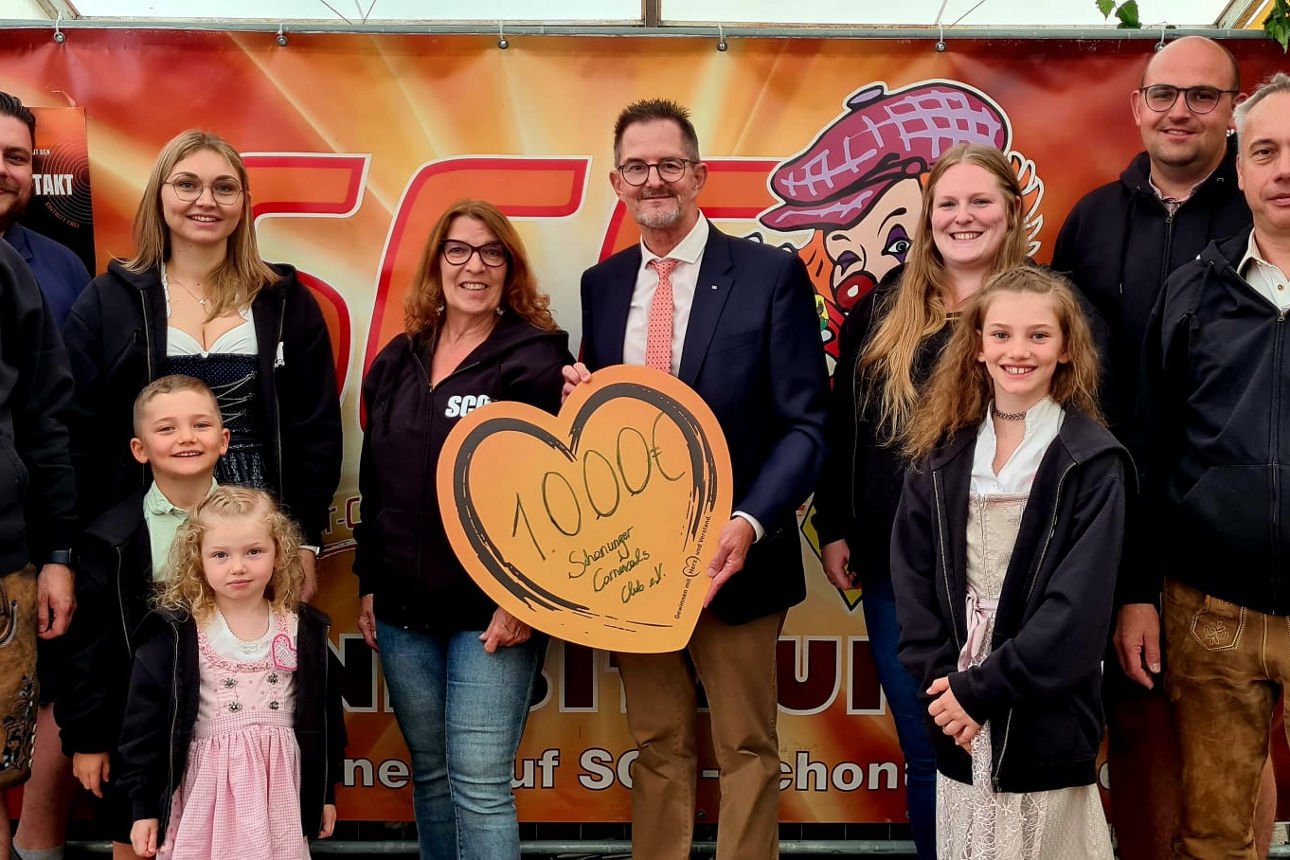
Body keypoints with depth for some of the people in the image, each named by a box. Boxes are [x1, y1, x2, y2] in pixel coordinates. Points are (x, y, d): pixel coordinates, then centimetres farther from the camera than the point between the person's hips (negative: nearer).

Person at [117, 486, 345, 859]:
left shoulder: (304, 630, 2)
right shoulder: (177, 633, -7)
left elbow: (324, 713, 9)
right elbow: (146, 720, -5)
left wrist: (325, 791, 12)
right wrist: (143, 806, -5)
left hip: (279, 788, 2)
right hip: (206, 789, -2)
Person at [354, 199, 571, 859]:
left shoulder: (536, 357, -6)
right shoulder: (398, 361, 12)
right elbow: (374, 483, 16)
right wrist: (368, 583, 13)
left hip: (492, 610, -6)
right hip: (403, 608, 6)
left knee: (479, 785, -4)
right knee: (430, 775, 15)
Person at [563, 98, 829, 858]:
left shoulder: (772, 275, -6)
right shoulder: (601, 285, 9)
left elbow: (805, 424, -10)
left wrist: (749, 523, -23)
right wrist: (582, 396, -6)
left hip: (730, 557, -4)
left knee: (745, 747, 8)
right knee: (658, 747, 15)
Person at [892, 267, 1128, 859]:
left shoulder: (1092, 464, -5)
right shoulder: (943, 455, 7)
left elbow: (1078, 605, -12)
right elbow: (911, 578, 4)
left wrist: (981, 691, -14)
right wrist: (941, 681, -9)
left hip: (1046, 726, -3)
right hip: (958, 728, 3)